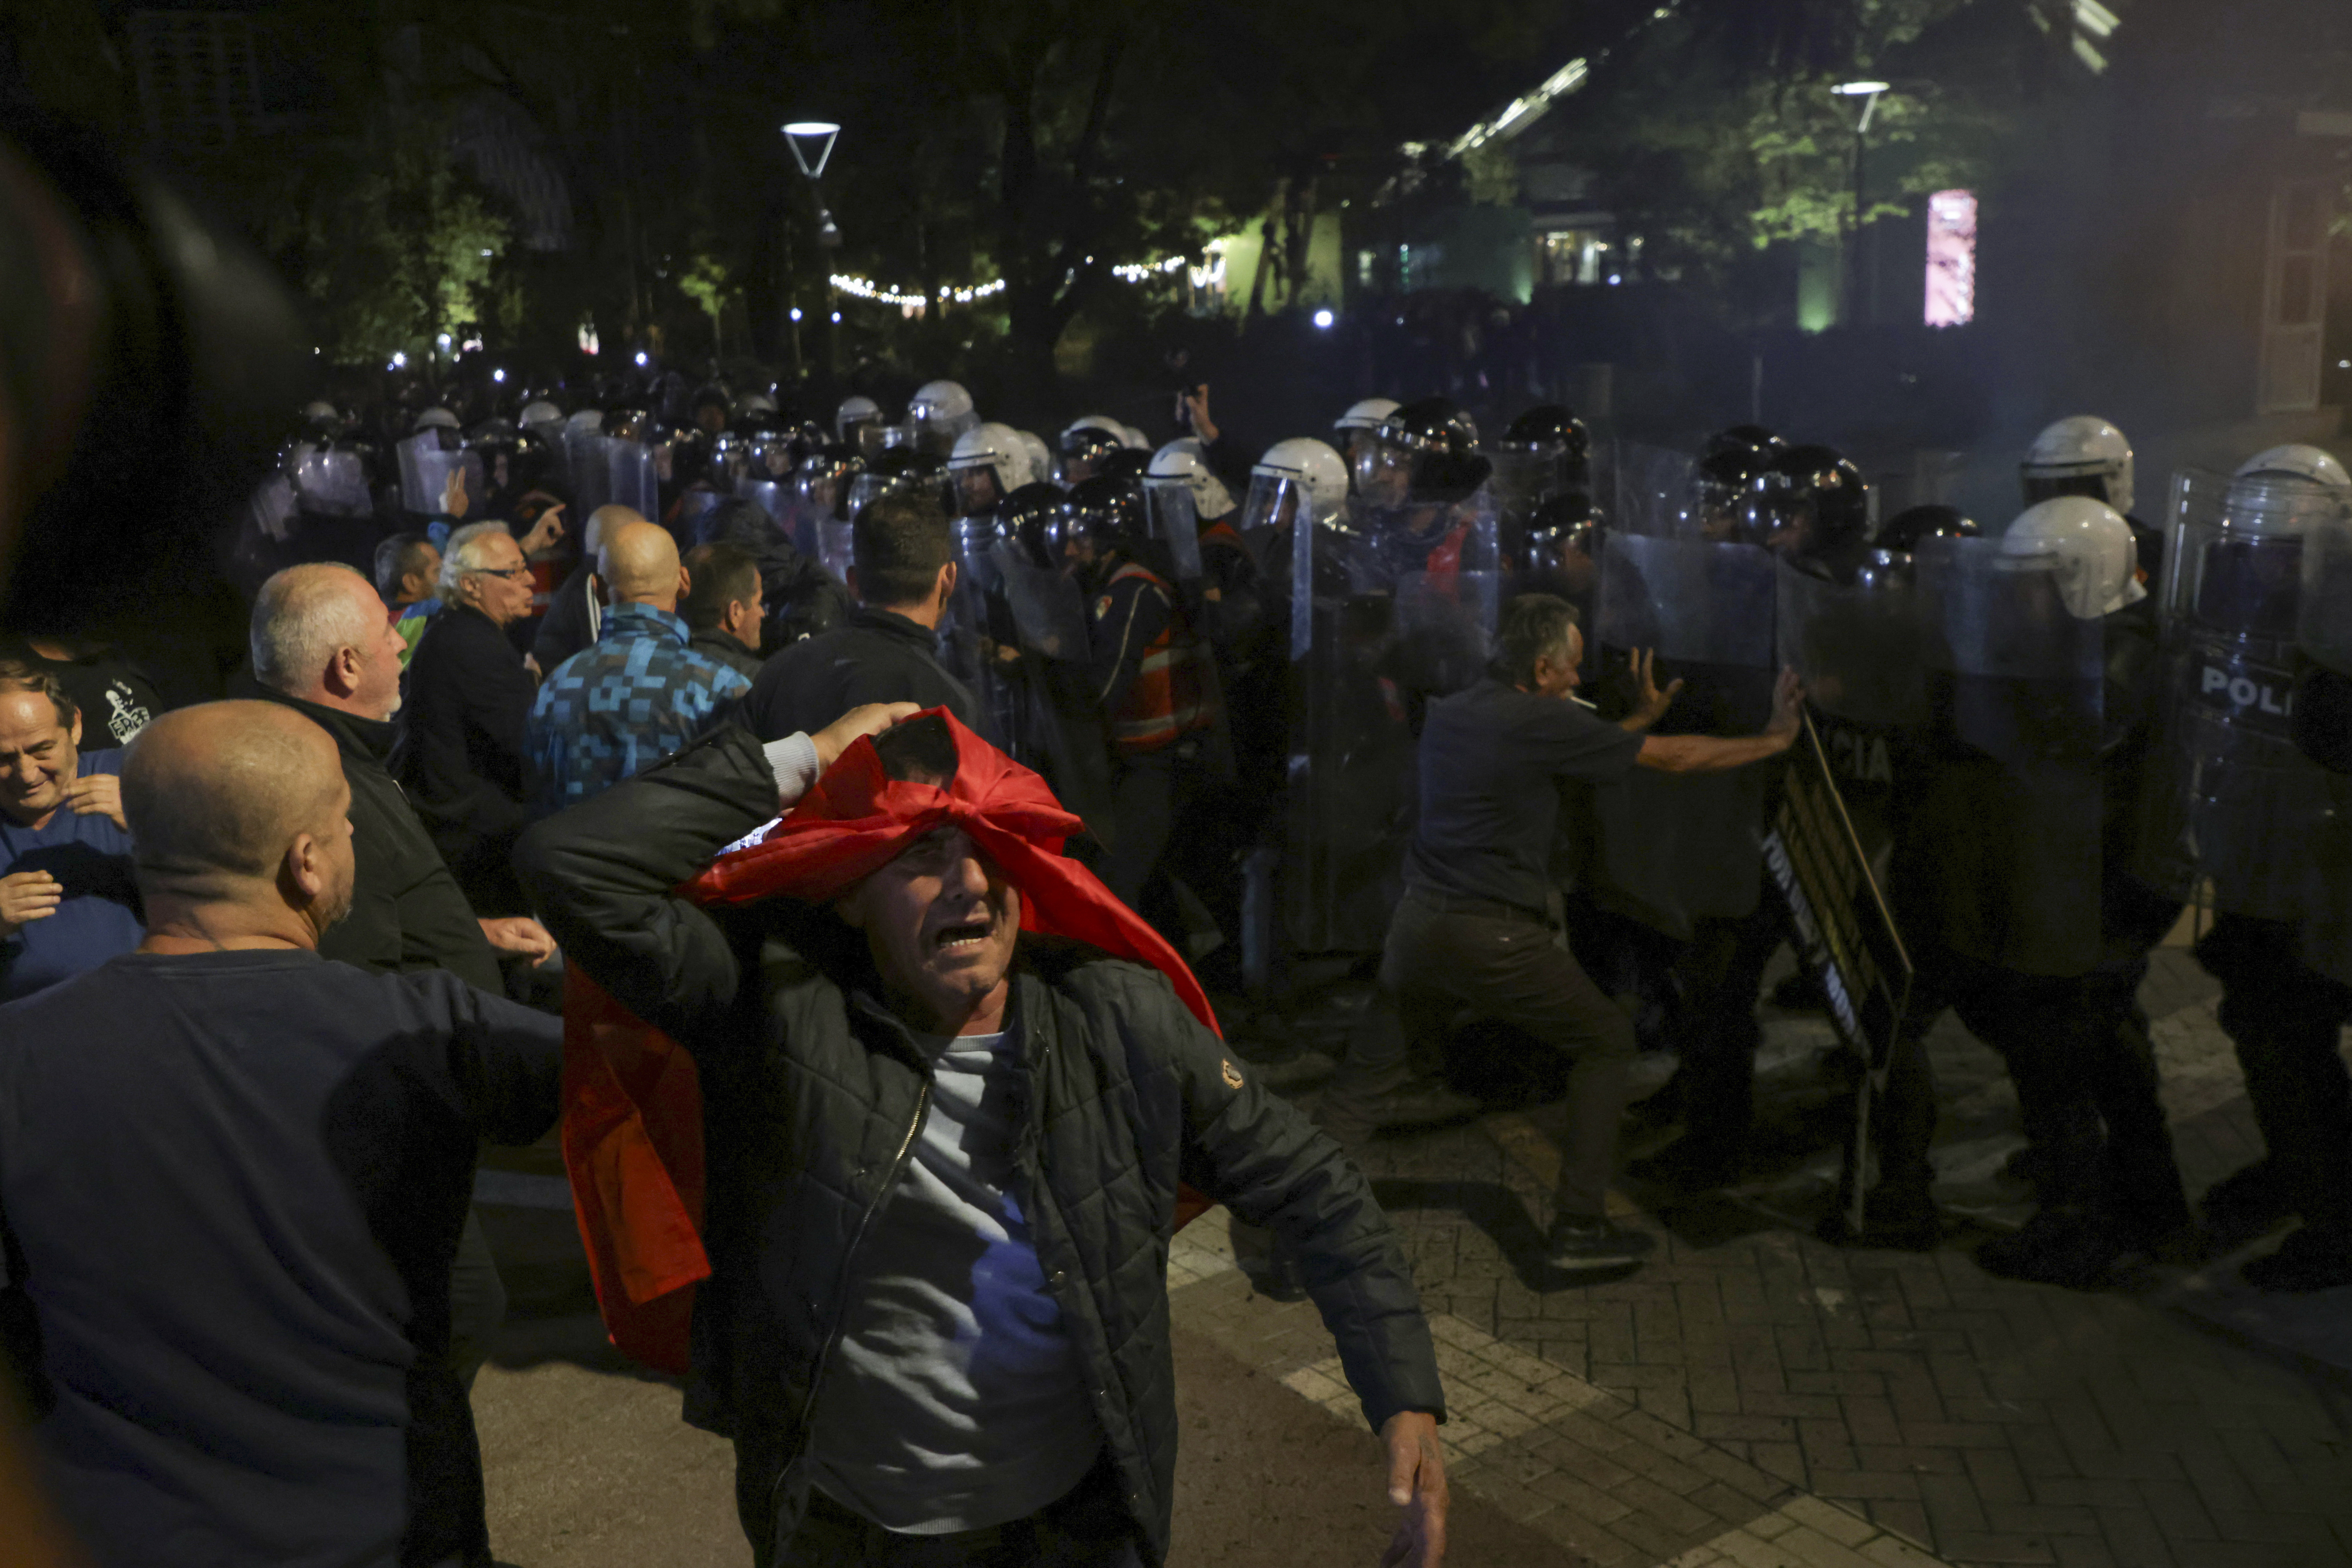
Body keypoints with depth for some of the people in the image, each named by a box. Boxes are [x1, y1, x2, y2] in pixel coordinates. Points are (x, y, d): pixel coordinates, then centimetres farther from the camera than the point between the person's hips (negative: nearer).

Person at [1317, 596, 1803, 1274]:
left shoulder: (1446, 715, 12)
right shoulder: (1545, 724, -9)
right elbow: (1674, 758, -1)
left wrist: (1639, 718, 33)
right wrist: (1774, 738, 12)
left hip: (1418, 924, 6)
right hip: (1494, 938, -6)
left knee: (1367, 1074, 15)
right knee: (1607, 1042, 13)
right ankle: (1578, 1226, 13)